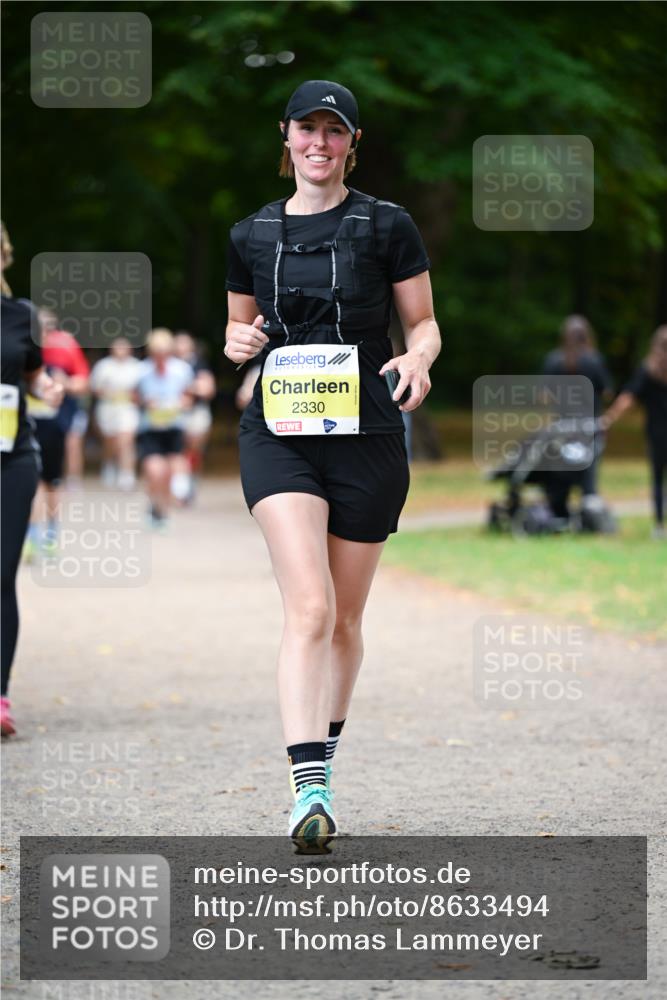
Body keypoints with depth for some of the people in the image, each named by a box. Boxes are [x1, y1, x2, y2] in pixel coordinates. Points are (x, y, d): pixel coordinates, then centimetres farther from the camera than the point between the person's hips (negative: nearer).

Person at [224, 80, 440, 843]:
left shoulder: (386, 226, 2)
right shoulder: (251, 235, 10)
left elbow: (424, 323, 6)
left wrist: (417, 358, -16)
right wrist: (237, 340, -2)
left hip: (366, 437, 0)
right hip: (278, 436, 0)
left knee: (343, 619, 9)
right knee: (309, 607, -18)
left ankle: (321, 759, 30)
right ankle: (309, 785, -24)